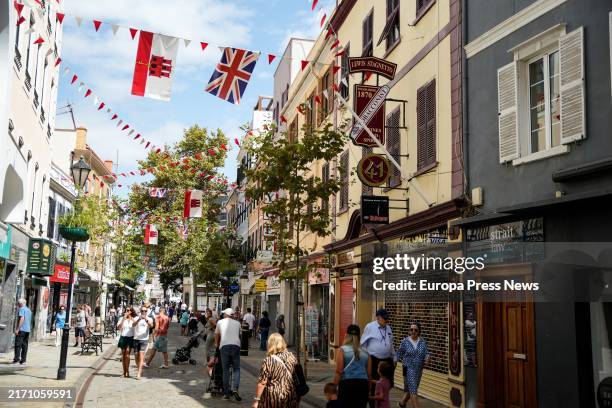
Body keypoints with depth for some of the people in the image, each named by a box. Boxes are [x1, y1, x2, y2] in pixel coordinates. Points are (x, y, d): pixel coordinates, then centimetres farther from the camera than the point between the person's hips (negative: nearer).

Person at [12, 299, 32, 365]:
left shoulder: (22, 309, -7)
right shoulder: (29, 310, 19)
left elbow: (22, 319, -18)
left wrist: (17, 329, -19)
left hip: (22, 329, -8)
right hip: (27, 330, 8)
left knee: (18, 344, -6)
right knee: (25, 345, 6)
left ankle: (16, 358, -11)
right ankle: (23, 360, 5)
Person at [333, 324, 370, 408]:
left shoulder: (342, 350, 1)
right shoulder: (365, 353, 13)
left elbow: (339, 372, -7)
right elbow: (369, 373, 13)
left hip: (347, 384, -4)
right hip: (363, 384, 4)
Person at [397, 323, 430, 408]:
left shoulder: (423, 342, 0)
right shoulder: (405, 342, -7)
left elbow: (426, 353, -8)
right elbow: (399, 354, 2)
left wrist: (427, 359, -27)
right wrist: (404, 362, -8)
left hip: (419, 369, 5)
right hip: (409, 369, -4)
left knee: (411, 389, 20)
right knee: (413, 391, -10)